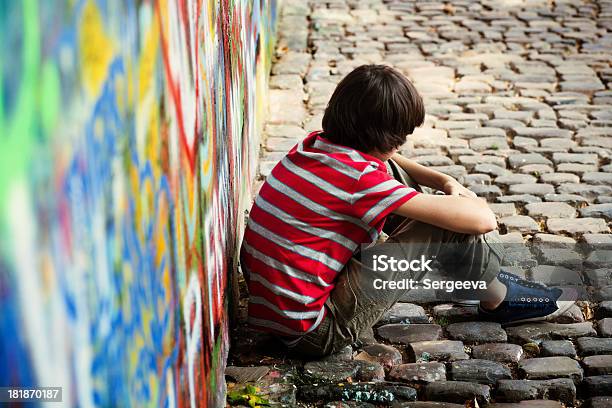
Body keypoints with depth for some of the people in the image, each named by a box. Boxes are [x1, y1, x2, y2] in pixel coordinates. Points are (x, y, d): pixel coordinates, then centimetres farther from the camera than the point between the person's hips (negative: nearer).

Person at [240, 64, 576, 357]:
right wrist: (467, 199, 4)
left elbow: (379, 156, 23)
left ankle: (483, 271, 25)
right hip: (315, 334, -9)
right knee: (449, 225, -11)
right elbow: (482, 220, -20)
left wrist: (446, 182, 10)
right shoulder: (361, 177, -24)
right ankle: (498, 299, 18)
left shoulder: (315, 144, -1)